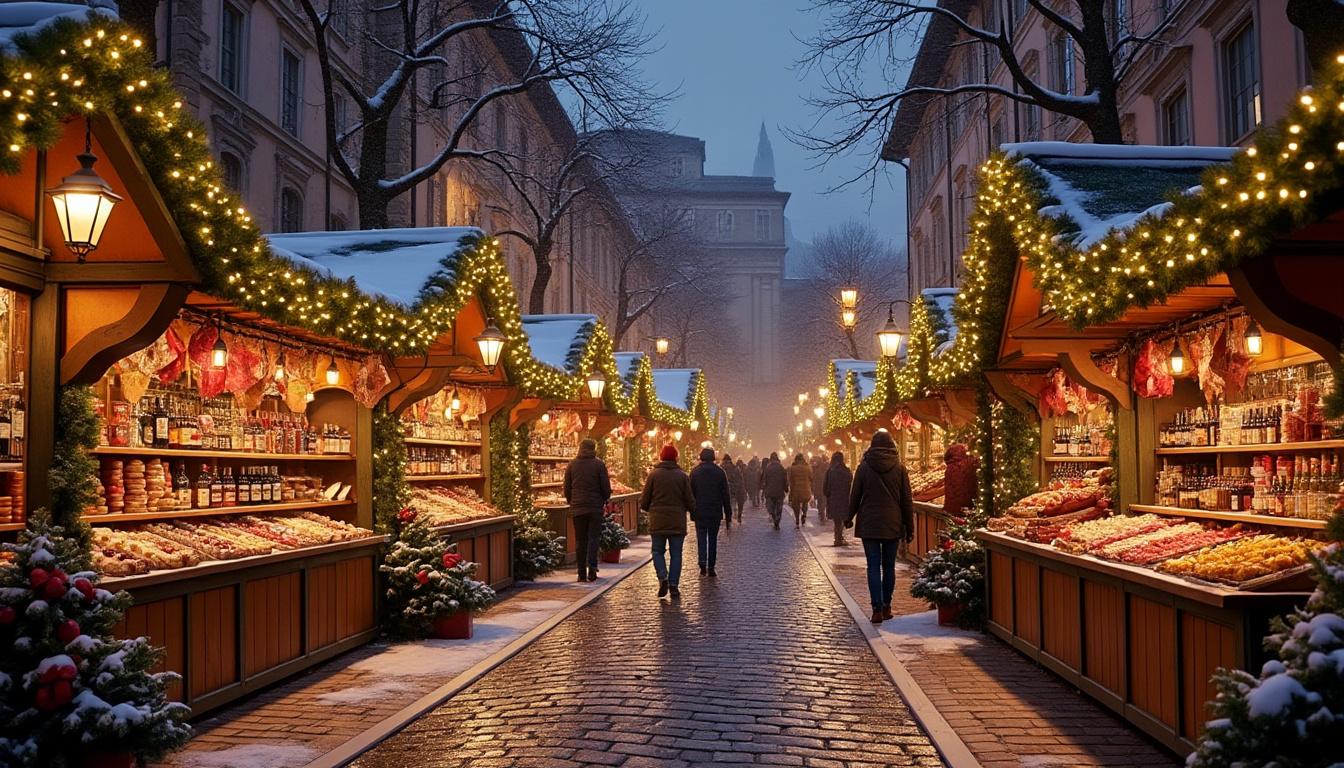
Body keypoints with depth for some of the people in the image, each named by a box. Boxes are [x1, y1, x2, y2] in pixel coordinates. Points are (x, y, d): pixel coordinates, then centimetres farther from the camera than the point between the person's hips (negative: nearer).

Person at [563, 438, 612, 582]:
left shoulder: (572, 465, 4)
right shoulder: (598, 464, -4)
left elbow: (567, 488, 8)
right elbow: (606, 487, -4)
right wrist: (605, 499, 14)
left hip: (578, 508, 2)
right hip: (595, 507, -2)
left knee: (580, 541, 7)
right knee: (594, 538, 2)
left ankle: (582, 573, 6)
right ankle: (592, 567, -16)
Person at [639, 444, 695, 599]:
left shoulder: (654, 475, -4)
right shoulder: (682, 476, -2)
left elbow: (644, 501, -2)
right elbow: (690, 501, 0)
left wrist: (650, 509, 19)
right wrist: (692, 511, 22)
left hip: (657, 522, -1)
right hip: (677, 522, 1)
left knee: (658, 551, 13)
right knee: (675, 554, 8)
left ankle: (663, 577, -8)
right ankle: (673, 585, 4)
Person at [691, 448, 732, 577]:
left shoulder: (695, 472, -1)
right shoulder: (720, 472, 0)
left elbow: (690, 493, 0)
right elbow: (726, 495, 1)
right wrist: (728, 513, 5)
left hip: (699, 512, -1)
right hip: (715, 512, 1)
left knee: (701, 538, 5)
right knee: (713, 538, 9)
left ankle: (703, 565, -13)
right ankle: (711, 568, 8)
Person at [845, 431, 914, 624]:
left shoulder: (864, 467, -3)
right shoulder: (899, 468, -1)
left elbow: (855, 496, 3)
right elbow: (906, 500, 2)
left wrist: (849, 517, 18)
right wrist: (909, 527, 8)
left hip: (869, 524, -1)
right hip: (892, 524, 1)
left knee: (873, 567, -1)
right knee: (889, 566, 11)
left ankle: (877, 609, -8)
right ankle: (886, 607, 16)